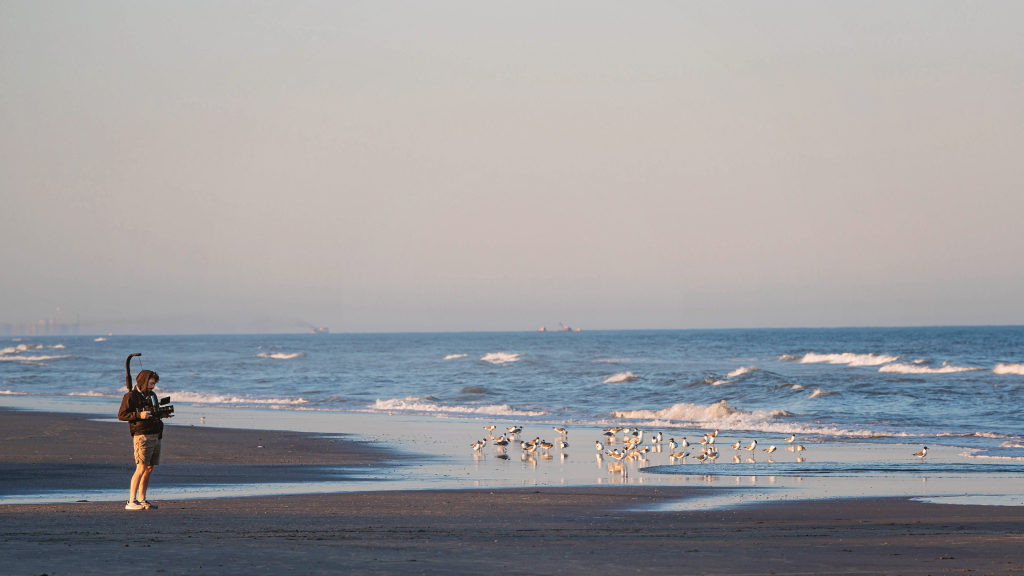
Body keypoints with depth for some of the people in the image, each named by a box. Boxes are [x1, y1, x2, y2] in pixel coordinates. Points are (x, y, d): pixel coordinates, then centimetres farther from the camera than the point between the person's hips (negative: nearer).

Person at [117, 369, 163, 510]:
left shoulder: (151, 396, 20)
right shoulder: (131, 396, -4)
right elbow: (121, 415, -10)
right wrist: (139, 415, -21)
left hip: (155, 436, 8)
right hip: (142, 436, -8)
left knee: (149, 469, 8)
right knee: (141, 468, -14)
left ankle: (142, 499, 14)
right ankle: (131, 501, -14)